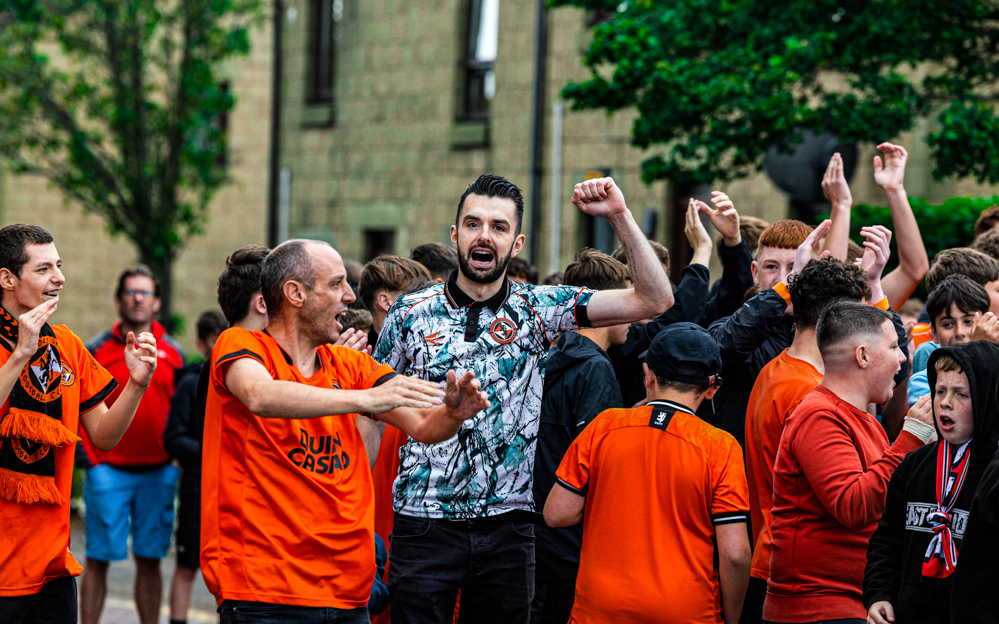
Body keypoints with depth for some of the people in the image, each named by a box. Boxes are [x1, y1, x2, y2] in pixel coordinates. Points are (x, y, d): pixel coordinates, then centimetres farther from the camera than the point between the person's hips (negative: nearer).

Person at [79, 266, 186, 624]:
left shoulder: (172, 353, 8)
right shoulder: (97, 350, 1)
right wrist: (92, 458, -6)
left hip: (158, 471, 2)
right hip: (108, 470, -2)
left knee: (149, 560, 6)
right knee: (98, 559, -1)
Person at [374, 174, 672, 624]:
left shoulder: (538, 310, 2)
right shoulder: (410, 314, 3)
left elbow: (654, 300, -5)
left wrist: (619, 215, -13)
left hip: (508, 527, 1)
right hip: (424, 523, -1)